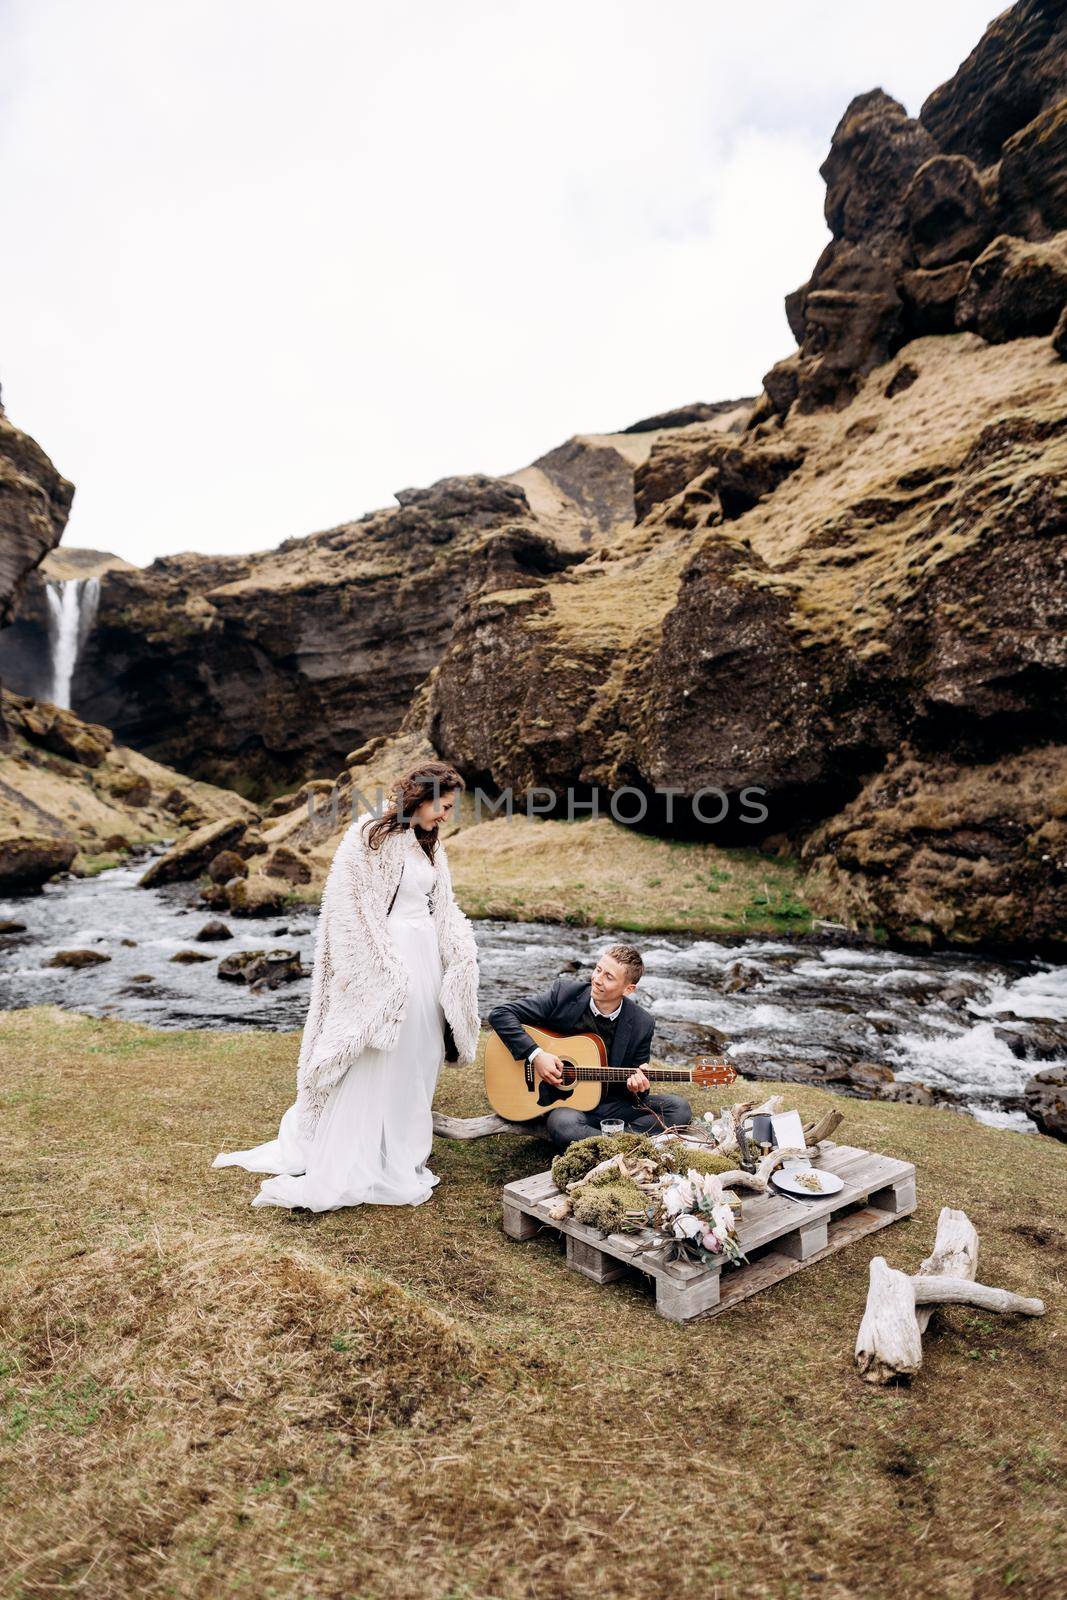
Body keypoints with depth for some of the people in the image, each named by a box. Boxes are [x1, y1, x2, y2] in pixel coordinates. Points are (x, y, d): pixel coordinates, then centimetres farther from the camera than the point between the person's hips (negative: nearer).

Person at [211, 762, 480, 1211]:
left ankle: (404, 1156, 30)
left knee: (415, 1064, 14)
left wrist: (464, 953, 0)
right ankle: (334, 1176, 9)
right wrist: (380, 967, -17)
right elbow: (344, 902, -15)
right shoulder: (369, 835, -11)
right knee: (370, 1066, -3)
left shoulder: (431, 846, 12)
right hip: (380, 966, -7)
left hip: (424, 963, 8)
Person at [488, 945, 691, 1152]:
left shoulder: (642, 1024, -7)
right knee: (562, 1124, -38)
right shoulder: (565, 992, -11)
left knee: (679, 1108, -17)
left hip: (610, 1103, 3)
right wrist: (535, 1054, -22)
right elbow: (500, 1014, -12)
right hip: (563, 1102, -2)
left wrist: (637, 1089, -19)